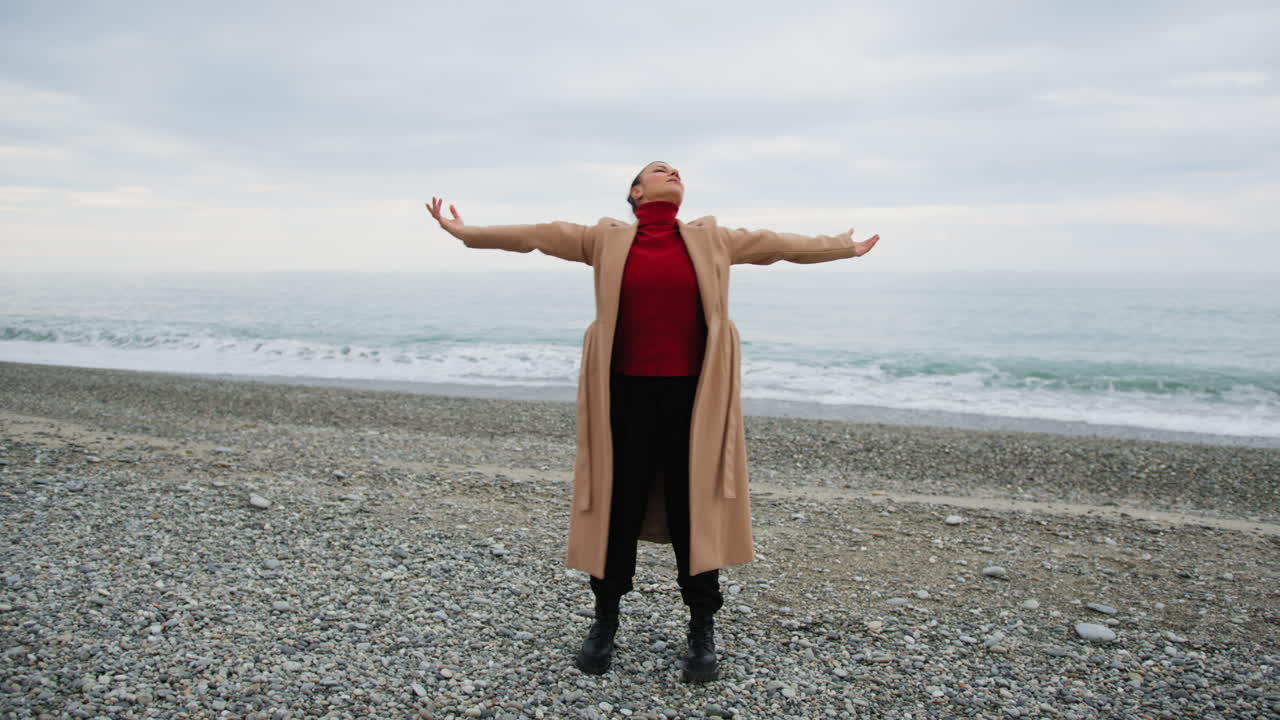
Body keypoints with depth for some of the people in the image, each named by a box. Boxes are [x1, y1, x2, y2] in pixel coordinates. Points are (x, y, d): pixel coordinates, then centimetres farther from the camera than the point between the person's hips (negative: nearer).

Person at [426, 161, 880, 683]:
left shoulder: (713, 240, 11)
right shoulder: (606, 240, 6)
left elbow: (780, 244, 18)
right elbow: (537, 236, 7)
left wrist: (844, 247, 25)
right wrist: (467, 233, 8)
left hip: (692, 396, 1)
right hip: (627, 394, -1)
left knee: (695, 510, 6)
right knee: (618, 508, 7)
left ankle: (702, 631, 19)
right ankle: (605, 622, 25)